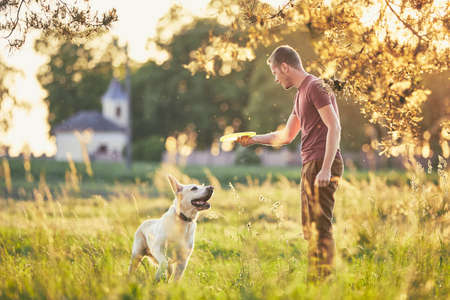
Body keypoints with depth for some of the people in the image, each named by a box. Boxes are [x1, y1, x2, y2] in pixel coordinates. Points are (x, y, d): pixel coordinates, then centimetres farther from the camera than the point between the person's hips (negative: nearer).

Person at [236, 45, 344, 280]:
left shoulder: (315, 87, -8)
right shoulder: (300, 94, 22)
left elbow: (334, 128, -17)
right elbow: (286, 136, 30)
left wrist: (325, 168, -22)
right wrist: (254, 139, 27)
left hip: (321, 164, -10)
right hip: (310, 164, 10)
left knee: (320, 225, -11)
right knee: (310, 227, 10)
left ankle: (322, 277, -12)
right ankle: (314, 278, 13)